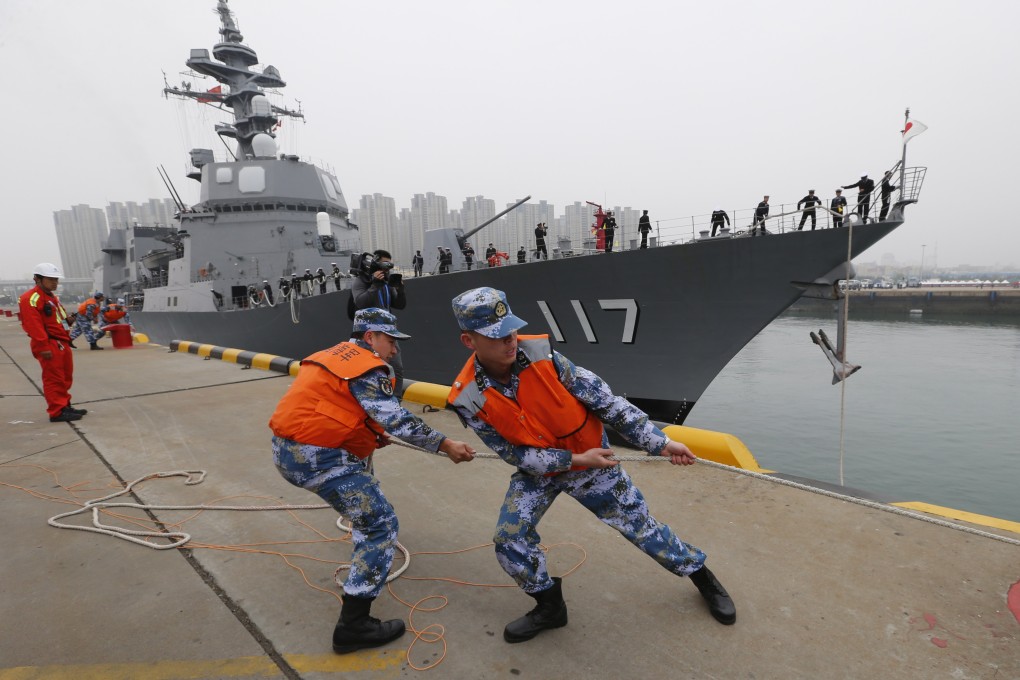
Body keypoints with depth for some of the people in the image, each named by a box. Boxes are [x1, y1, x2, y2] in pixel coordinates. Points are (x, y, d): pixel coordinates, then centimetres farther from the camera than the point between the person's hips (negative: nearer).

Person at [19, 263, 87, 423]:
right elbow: (33, 325, -20)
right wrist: (43, 347, -24)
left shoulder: (51, 297, 21)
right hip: (50, 345, -10)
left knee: (65, 378, 17)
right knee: (54, 379, -6)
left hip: (62, 343, 10)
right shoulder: (31, 298, -12)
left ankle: (65, 406, 27)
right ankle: (57, 412, -2)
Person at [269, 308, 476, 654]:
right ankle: (353, 625, -3)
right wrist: (444, 444, -14)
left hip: (287, 446, 10)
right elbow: (395, 418, -18)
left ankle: (367, 546, 52)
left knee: (361, 460, 33)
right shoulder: (367, 367, -11)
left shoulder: (335, 355, 16)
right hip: (316, 457, -10)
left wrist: (372, 435, 18)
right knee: (381, 523, -5)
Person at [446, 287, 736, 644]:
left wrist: (660, 442, -20)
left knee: (639, 523, 8)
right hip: (536, 470, 1)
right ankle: (550, 608, 21)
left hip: (590, 457, -1)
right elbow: (517, 454, -15)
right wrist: (576, 460, -22)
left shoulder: (539, 353, -26)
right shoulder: (469, 399, -22)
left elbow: (604, 399, -20)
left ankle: (702, 576, 35)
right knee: (509, 541, -8)